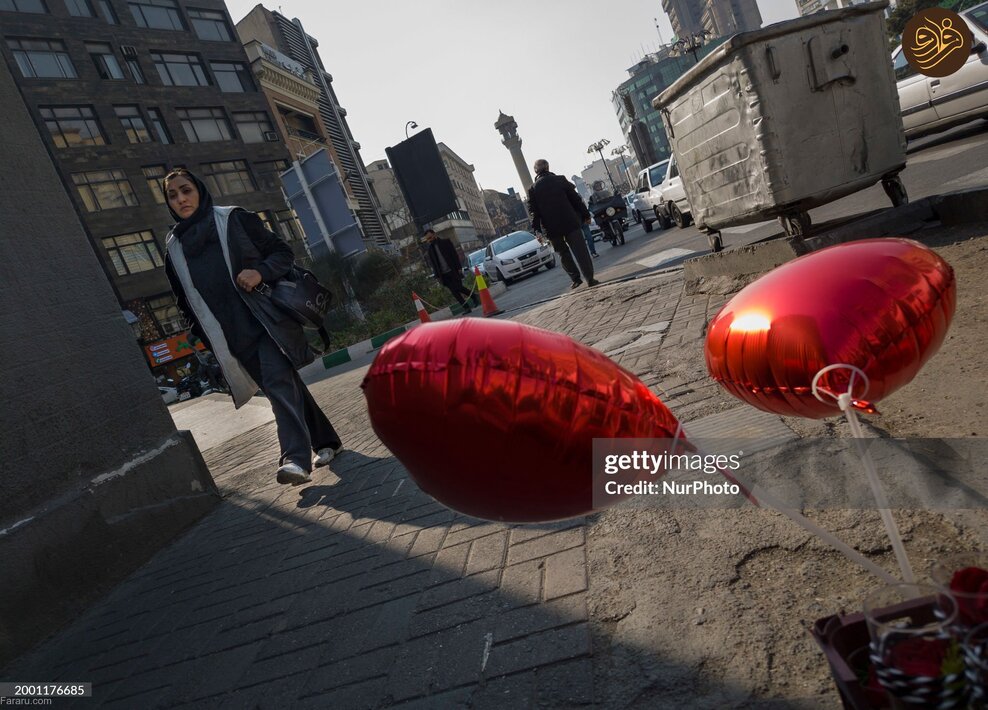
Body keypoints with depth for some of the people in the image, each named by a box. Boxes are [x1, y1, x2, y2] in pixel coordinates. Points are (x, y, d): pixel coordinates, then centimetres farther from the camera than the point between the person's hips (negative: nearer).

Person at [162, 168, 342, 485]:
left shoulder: (234, 219, 4)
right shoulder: (173, 246, 14)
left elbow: (283, 252, 3)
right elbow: (184, 299, 19)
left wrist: (261, 271, -17)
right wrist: (206, 338, 11)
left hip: (263, 319, -4)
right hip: (232, 334, 4)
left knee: (278, 383, -19)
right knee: (282, 385, 7)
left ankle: (296, 459, -28)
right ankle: (325, 441, 20)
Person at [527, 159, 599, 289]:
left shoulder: (532, 188, 2)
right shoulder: (560, 180, 2)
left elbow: (533, 211, -1)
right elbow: (576, 199, 2)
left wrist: (537, 230, 0)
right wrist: (585, 215, 8)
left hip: (552, 228, 1)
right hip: (570, 222, -1)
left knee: (563, 253, 17)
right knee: (580, 251, 0)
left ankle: (576, 278, 17)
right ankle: (590, 279, -4)